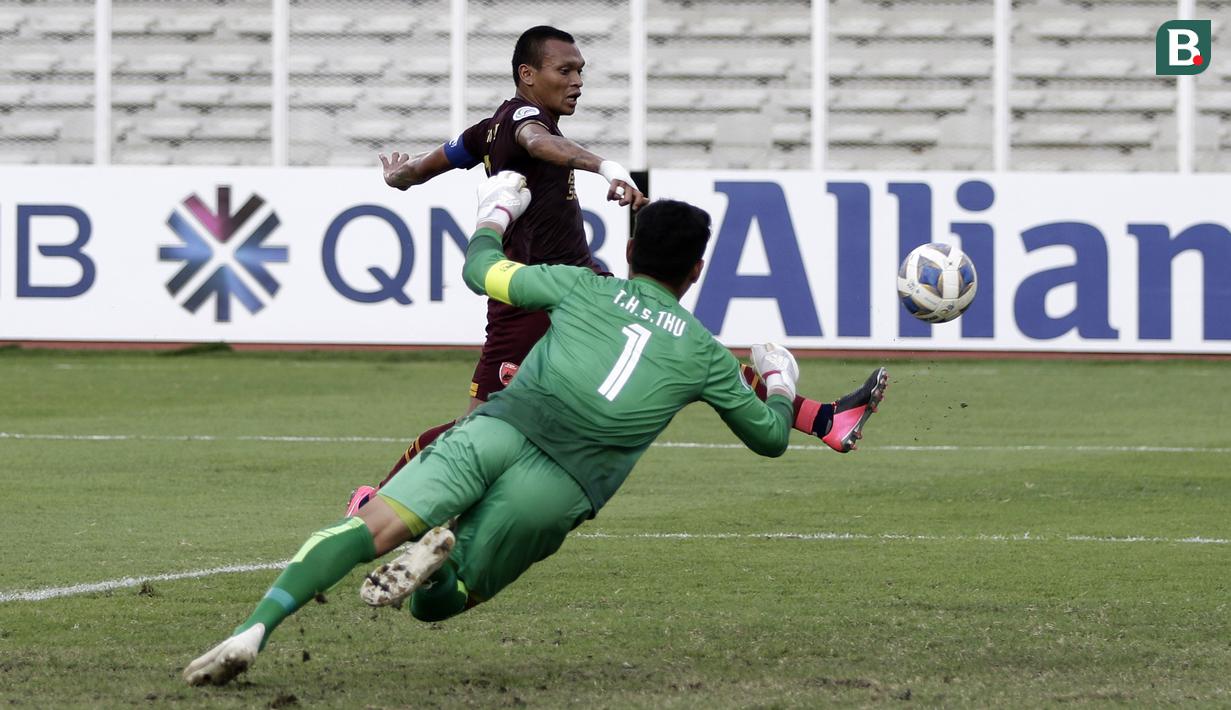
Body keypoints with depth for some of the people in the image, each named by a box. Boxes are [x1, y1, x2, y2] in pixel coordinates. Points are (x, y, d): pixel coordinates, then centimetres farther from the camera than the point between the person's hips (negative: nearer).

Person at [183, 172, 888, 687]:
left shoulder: (585, 287, 22)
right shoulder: (705, 353, 22)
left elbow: (481, 270, 33)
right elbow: (769, 435, 35)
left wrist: (495, 217, 53)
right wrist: (781, 389, 57)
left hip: (498, 428, 0)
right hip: (562, 486, 0)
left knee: (373, 525, -17)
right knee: (434, 602, 11)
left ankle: (254, 631, -39)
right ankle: (442, 558, -27)